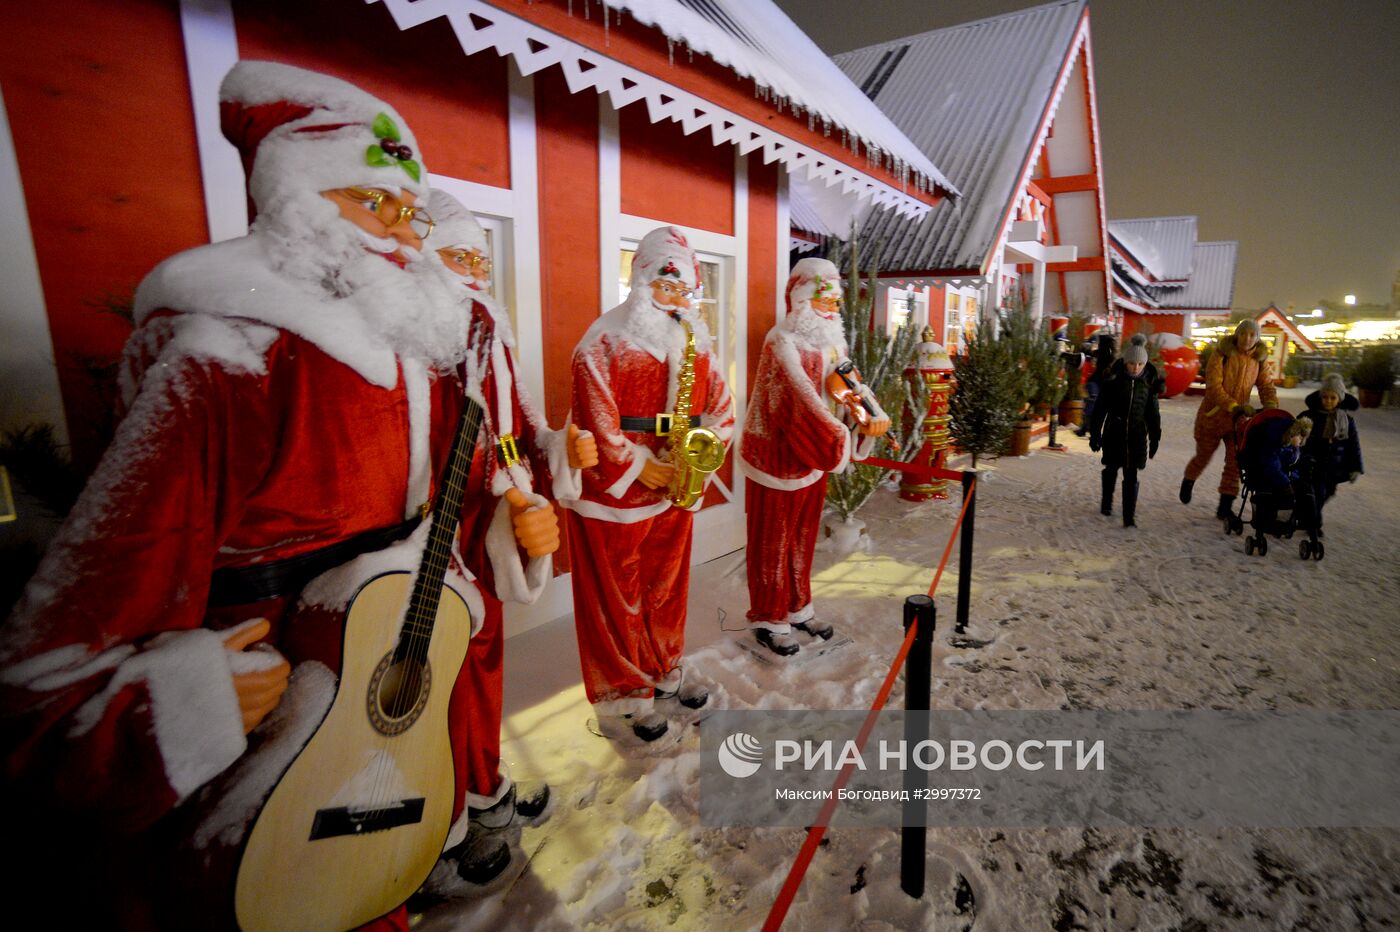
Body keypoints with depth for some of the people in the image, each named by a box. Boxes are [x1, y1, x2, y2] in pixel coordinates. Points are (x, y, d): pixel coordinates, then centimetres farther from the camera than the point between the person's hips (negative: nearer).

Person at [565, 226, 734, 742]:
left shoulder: (696, 341, 10)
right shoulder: (606, 341, -10)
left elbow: (720, 403, 8)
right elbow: (597, 417, -17)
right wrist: (639, 466, -18)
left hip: (675, 485, 6)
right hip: (615, 486, -6)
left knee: (667, 586, 18)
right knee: (618, 596, 5)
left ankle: (664, 672, 37)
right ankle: (622, 697, 20)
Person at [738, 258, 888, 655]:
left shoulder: (832, 340, 9)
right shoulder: (783, 340, -16)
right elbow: (802, 395, -28)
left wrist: (874, 415, -21)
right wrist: (843, 437, -35)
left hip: (813, 451, 8)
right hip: (778, 451, -8)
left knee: (803, 534, 18)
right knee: (773, 539, 4)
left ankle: (798, 607, 34)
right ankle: (769, 618, 19)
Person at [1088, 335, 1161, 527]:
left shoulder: (1148, 383, 1)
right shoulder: (1113, 380, -6)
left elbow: (1152, 413, 8)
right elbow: (1100, 408, -3)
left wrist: (1154, 438, 9)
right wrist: (1094, 434, -3)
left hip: (1136, 435, 1)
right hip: (1114, 433, -1)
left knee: (1131, 475, -3)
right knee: (1111, 469, 15)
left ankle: (1129, 516, -1)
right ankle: (1106, 502, 37)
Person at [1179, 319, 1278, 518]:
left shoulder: (1260, 359, 2)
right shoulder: (1222, 353, -12)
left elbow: (1266, 385, 3)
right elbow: (1214, 386, -18)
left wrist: (1271, 405, -16)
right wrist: (1233, 406, -27)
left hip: (1239, 418, 3)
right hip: (1214, 414, -3)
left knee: (1235, 462, -2)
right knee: (1203, 456, 12)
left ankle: (1225, 505, 5)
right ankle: (1188, 481, 42)